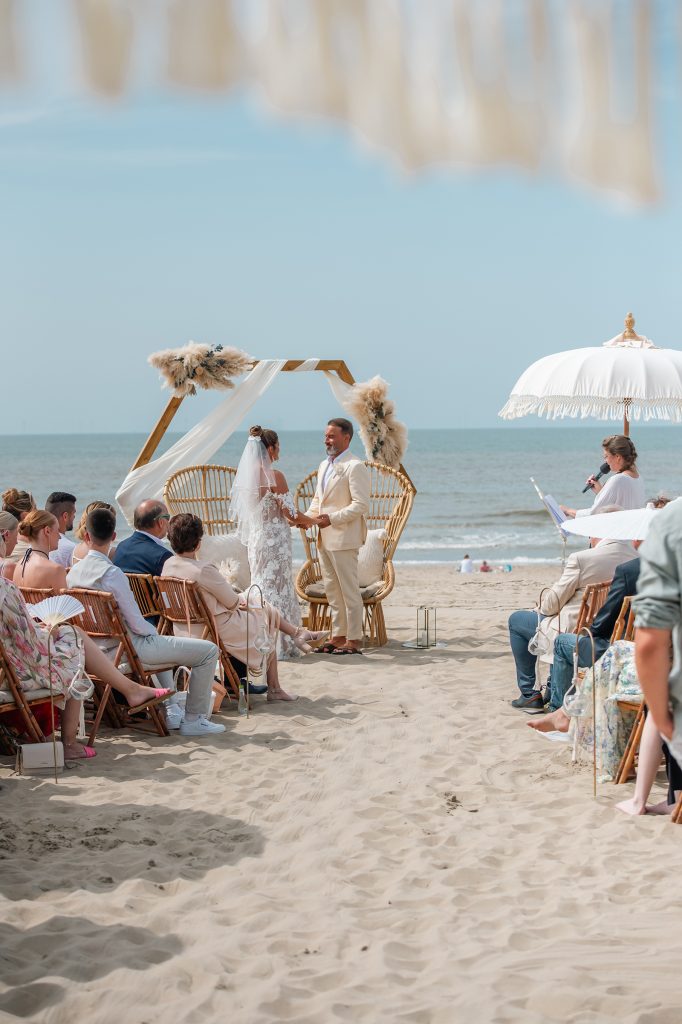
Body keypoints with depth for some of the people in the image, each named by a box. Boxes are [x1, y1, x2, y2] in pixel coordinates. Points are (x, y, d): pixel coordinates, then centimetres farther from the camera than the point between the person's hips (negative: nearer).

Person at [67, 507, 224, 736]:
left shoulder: (73, 572, -1)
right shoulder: (113, 574, -24)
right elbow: (136, 623, -21)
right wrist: (154, 631, 3)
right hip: (130, 648, -9)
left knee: (158, 641, 40)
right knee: (209, 650, -5)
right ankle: (194, 719, 3)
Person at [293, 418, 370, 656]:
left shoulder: (355, 467, -12)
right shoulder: (324, 466, 17)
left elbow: (361, 505, -17)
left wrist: (332, 518, -21)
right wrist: (308, 517, 5)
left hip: (344, 538, -9)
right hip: (325, 538, 9)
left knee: (349, 590, -3)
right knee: (332, 591, 13)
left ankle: (353, 640, 2)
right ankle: (338, 636, 21)